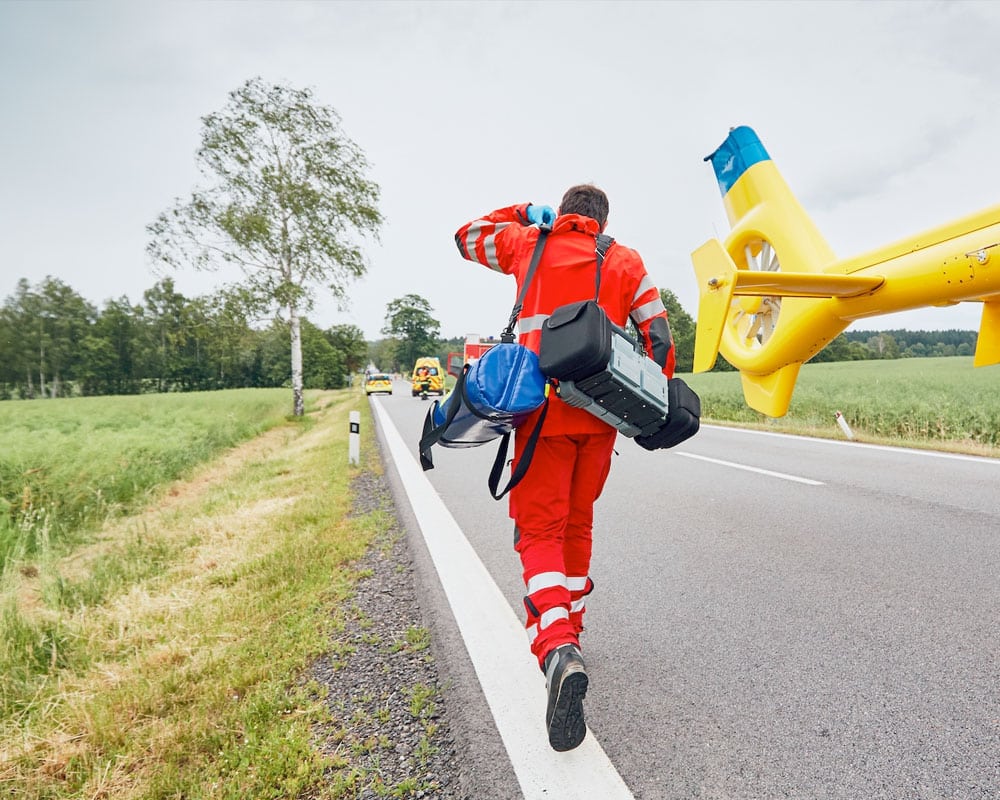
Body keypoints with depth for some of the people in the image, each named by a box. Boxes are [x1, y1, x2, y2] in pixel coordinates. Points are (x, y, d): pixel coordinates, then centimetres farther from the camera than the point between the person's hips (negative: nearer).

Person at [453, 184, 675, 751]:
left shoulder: (529, 244, 12)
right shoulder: (625, 261, 13)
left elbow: (467, 237, 29)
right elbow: (658, 337, 8)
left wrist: (523, 214, 35)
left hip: (544, 408, -2)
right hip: (602, 413, 3)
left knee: (540, 529, -2)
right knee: (578, 523, 19)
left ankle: (558, 648, -23)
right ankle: (569, 623, 33)